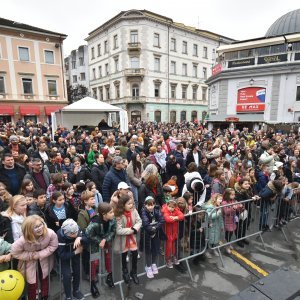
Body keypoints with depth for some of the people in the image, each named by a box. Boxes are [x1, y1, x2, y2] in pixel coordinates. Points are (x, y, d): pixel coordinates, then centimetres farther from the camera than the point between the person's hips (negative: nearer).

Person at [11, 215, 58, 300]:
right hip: (30, 262, -2)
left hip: (44, 259, 2)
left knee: (44, 279, 23)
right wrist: (32, 255, -23)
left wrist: (39, 254, -26)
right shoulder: (22, 241, -37)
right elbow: (15, 253, -20)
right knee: (32, 283, 10)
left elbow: (53, 246, -19)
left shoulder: (50, 234, -35)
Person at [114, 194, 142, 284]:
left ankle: (133, 273, 34)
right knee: (124, 255, 18)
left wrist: (134, 229, -28)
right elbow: (119, 230, -29)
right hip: (123, 238, -3)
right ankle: (125, 272, 45)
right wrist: (130, 230, -25)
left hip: (132, 237, 3)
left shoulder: (134, 211, -16)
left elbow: (139, 221, -11)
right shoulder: (119, 215, -27)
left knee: (135, 254, 8)